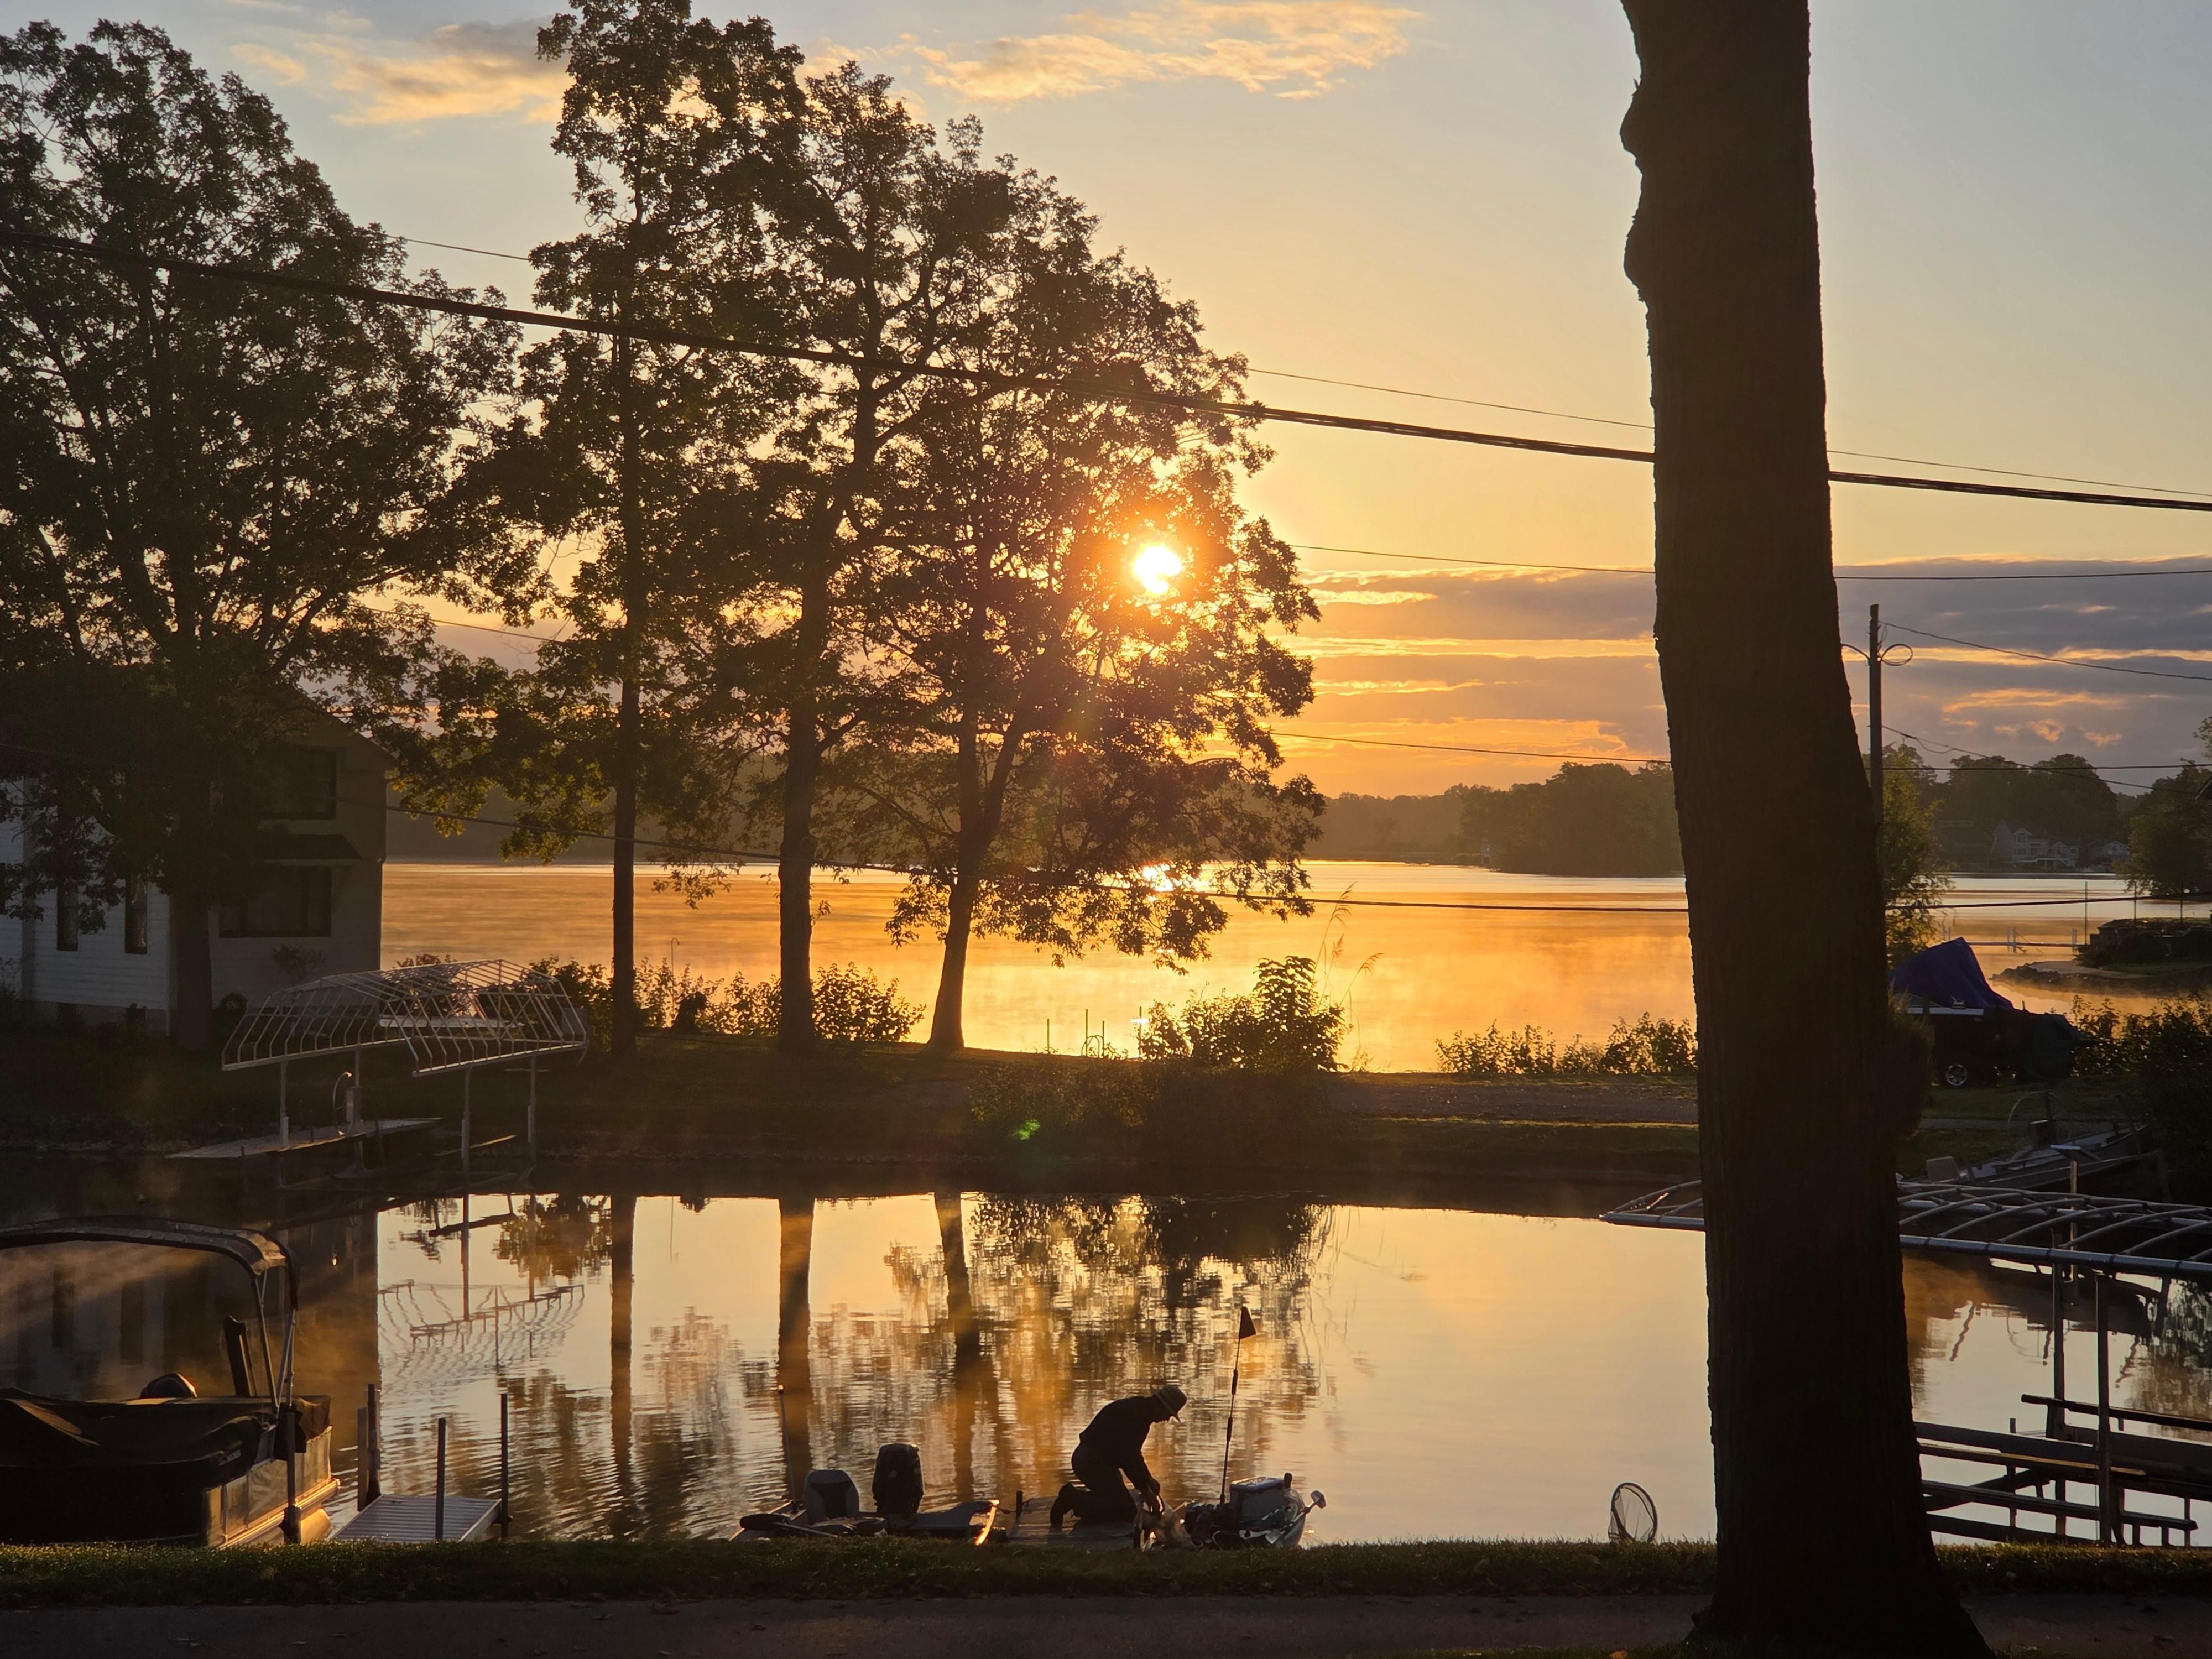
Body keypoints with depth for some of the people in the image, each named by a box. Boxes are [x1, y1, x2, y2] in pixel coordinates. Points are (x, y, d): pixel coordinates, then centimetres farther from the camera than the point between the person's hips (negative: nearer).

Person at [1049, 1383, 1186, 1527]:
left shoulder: (1140, 1411, 12)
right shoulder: (1133, 1412, -21)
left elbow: (1133, 1452, 21)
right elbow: (1127, 1455, -23)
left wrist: (1148, 1480, 15)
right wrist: (1145, 1489, -14)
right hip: (1092, 1462, -11)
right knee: (1127, 1511, -11)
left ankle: (1073, 1497, 15)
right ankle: (1073, 1499, -11)